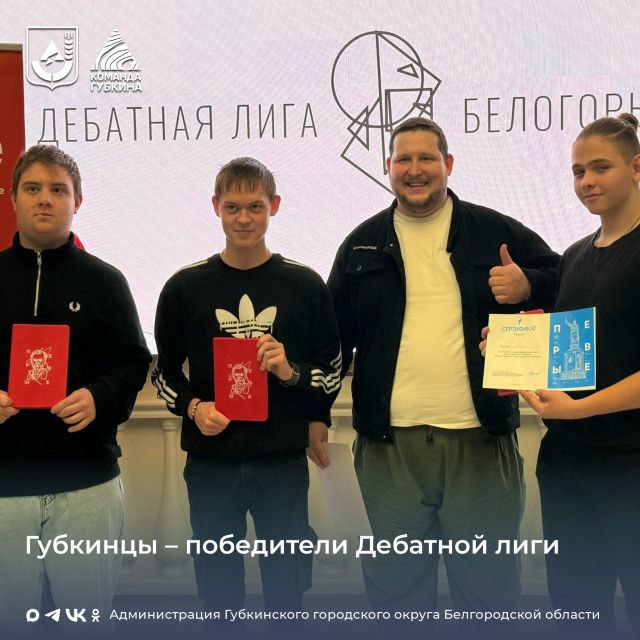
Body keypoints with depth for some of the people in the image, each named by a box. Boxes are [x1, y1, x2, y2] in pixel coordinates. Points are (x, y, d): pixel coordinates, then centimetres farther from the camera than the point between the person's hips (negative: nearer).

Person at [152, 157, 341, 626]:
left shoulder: (305, 285, 2)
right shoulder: (185, 287, 3)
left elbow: (333, 372, 7)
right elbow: (165, 372, 10)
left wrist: (292, 374, -13)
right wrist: (192, 407, -10)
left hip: (284, 460, 0)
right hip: (210, 462, 1)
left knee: (286, 587, 9)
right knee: (218, 586, 12)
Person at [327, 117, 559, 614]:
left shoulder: (496, 232, 5)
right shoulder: (363, 244, 10)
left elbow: (562, 281, 12)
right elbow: (336, 333, 13)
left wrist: (527, 285, -10)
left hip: (480, 439, -1)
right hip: (390, 443, 2)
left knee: (488, 582, 10)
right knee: (396, 583, 12)